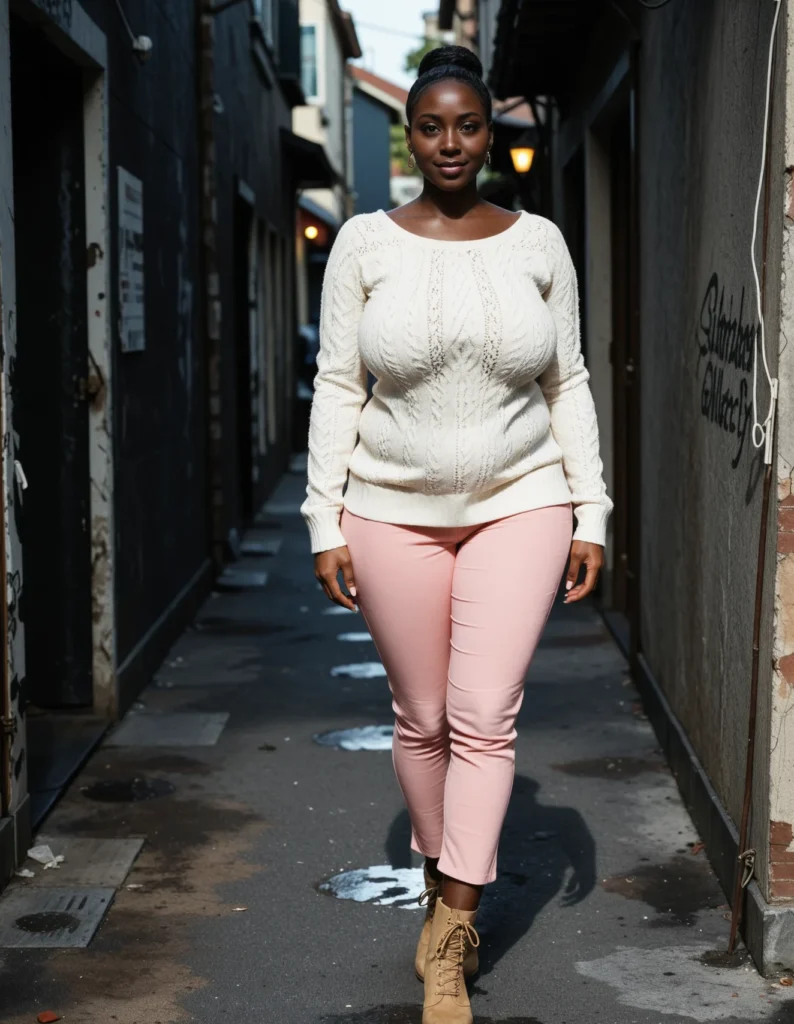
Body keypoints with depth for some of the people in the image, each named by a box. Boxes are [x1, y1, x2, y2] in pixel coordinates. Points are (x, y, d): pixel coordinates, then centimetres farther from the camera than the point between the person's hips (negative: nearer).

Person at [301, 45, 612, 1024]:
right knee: (421, 719, 9)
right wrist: (325, 522, -6)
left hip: (519, 504, 0)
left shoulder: (538, 243, 1)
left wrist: (591, 516, 2)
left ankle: (451, 935, -3)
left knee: (484, 716, -9)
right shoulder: (364, 244, -2)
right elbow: (337, 386, -1)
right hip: (395, 511, 0)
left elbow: (569, 385, 5)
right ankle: (441, 885, 32)